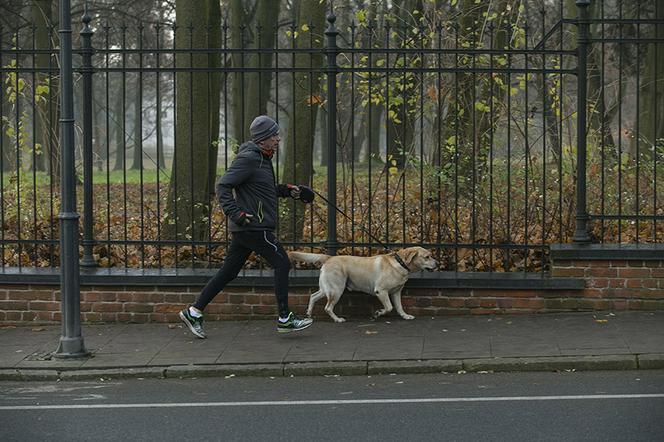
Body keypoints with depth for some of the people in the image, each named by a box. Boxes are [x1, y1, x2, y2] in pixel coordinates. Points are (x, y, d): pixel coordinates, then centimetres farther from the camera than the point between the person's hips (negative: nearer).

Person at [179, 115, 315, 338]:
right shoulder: (248, 158, -14)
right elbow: (223, 185, -18)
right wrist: (235, 213, -27)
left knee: (228, 272, 10)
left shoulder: (262, 158, 18)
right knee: (282, 263, -4)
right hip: (254, 226, -10)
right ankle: (285, 319, 1)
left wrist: (289, 190, 21)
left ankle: (194, 312, 13)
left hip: (244, 228, 10)